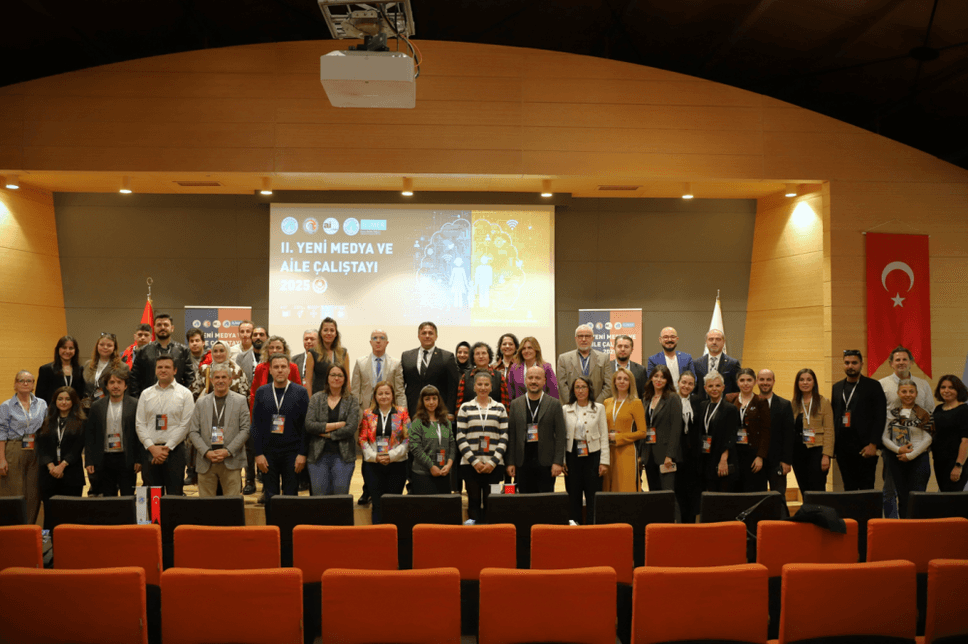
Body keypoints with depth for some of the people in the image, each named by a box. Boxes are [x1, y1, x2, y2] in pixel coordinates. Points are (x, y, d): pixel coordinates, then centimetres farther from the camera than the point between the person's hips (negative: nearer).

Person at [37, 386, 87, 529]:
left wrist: (62, 465, -14)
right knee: (49, 513, 1)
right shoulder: (47, 422, 13)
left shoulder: (80, 423, 4)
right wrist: (51, 466, -9)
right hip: (49, 474, 3)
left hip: (72, 474, -2)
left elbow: (77, 448, -3)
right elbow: (41, 446, 5)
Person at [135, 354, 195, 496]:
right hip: (150, 450, 3)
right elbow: (140, 424, 6)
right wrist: (152, 447, -7)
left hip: (174, 450, -3)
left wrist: (167, 447, -10)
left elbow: (185, 425, -4)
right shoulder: (146, 394, 12)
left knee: (174, 494, -2)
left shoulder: (184, 394, 3)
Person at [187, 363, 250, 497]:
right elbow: (193, 432, 7)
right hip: (206, 462, 2)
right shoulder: (201, 402, 10)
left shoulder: (240, 401, 5)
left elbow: (245, 430, 0)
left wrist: (228, 451, -11)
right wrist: (206, 452, -8)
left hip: (231, 462, -2)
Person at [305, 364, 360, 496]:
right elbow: (309, 425, -7)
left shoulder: (352, 401, 4)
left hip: (343, 456, -1)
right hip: (318, 455, 1)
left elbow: (351, 429, -7)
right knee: (319, 496, 2)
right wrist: (338, 424, -10)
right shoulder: (316, 398, 7)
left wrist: (328, 434, -7)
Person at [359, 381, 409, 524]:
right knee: (377, 504, 4)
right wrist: (374, 456, -11)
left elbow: (408, 438, -3)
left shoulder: (402, 413, 2)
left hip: (397, 464, -1)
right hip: (374, 465, 1)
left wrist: (392, 455, -12)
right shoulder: (368, 414, 7)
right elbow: (363, 439, 3)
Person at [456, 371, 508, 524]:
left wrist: (493, 461, -7)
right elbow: (460, 437, 1)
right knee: (474, 500, 2)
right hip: (470, 465, 0)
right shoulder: (465, 408, 7)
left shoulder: (500, 408, 9)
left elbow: (504, 437, 4)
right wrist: (474, 461, -8)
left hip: (494, 465, 0)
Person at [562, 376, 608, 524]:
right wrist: (561, 461, -1)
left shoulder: (599, 408, 4)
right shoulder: (565, 409, 6)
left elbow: (604, 437, 2)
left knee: (593, 497, 0)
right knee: (573, 496, 5)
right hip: (572, 455, 1)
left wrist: (604, 462, -4)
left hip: (592, 456, -1)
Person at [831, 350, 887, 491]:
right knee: (849, 488, 7)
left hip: (865, 447, -4)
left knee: (866, 488, -3)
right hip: (843, 446, 4)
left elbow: (880, 417, -5)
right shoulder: (836, 388, 14)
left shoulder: (873, 386, 1)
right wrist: (832, 444, 5)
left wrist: (873, 444, -13)